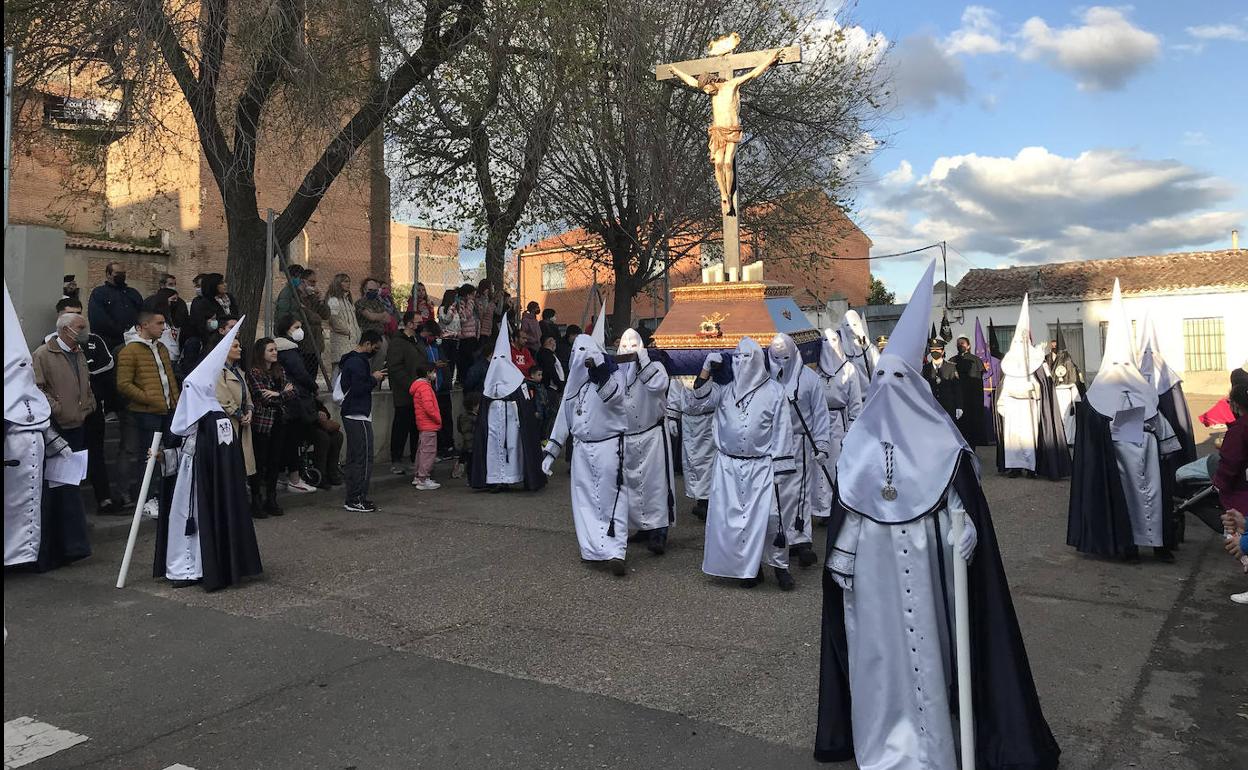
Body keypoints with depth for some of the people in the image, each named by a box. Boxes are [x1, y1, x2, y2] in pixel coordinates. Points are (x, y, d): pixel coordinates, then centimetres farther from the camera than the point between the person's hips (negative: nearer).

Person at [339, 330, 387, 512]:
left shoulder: (350, 360, 17)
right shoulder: (358, 362, -16)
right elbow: (359, 389, -22)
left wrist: (373, 377, 11)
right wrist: (374, 379, -9)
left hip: (352, 415, 11)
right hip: (359, 416, -11)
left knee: (354, 457, 13)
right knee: (364, 457, -7)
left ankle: (352, 498, 18)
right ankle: (357, 499, -5)